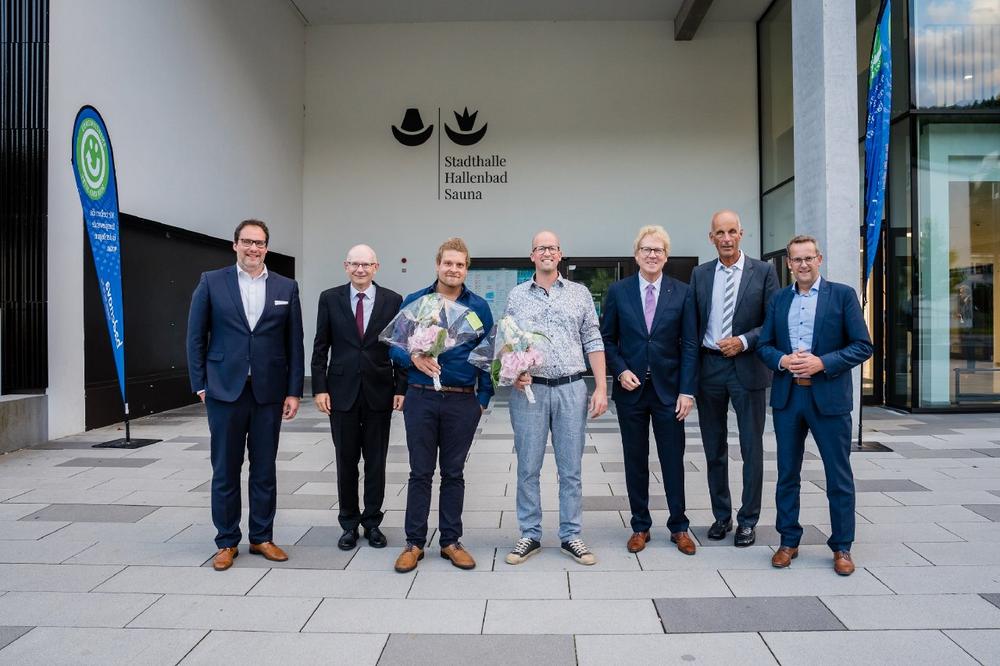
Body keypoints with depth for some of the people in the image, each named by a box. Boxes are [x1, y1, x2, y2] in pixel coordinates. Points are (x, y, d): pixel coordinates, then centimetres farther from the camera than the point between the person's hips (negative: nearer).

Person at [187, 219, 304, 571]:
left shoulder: (286, 287, 5)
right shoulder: (211, 282, 2)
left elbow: (294, 343, 4)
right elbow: (196, 337, 4)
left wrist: (294, 391, 0)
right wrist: (200, 384, -2)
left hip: (269, 391, 1)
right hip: (225, 390, -1)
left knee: (264, 469, 9)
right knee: (226, 470, 7)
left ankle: (262, 538, 24)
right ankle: (227, 542, 21)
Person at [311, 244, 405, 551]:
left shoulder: (392, 300, 1)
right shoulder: (330, 298, 3)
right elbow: (320, 347, 3)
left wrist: (401, 388, -3)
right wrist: (319, 387, -3)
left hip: (379, 392, 0)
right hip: (342, 391, 0)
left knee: (376, 462, 8)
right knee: (346, 462, 8)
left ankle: (372, 523, 23)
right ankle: (349, 524, 22)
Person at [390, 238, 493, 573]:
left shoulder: (479, 307, 5)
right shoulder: (413, 302, 4)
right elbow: (395, 345, 5)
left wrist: (484, 397, 0)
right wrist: (412, 357, -17)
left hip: (463, 401, 1)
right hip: (421, 398, 0)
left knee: (454, 473, 10)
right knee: (420, 472, 6)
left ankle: (450, 541, 21)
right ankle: (414, 542, 18)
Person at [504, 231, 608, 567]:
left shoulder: (580, 294, 8)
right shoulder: (516, 296, 8)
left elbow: (593, 342, 6)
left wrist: (601, 388, -1)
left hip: (571, 389, 0)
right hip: (529, 389, 0)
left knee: (571, 469, 7)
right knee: (528, 468, 6)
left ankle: (571, 535, 19)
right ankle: (529, 535, 19)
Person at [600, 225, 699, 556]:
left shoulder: (682, 292, 0)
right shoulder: (618, 291, 1)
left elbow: (690, 344, 0)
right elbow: (607, 339, 5)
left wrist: (687, 391, -6)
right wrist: (620, 370, -10)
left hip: (668, 389, 0)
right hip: (631, 389, 0)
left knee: (673, 460, 8)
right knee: (635, 461, 9)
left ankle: (678, 526, 23)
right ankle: (640, 526, 23)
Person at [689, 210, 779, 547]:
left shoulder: (764, 272, 0)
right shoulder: (700, 274, 8)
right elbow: (693, 324, 8)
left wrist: (744, 341, -15)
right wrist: (690, 370, 1)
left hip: (748, 367, -2)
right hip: (709, 366, 3)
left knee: (751, 449, 4)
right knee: (714, 449, 11)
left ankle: (748, 520, 18)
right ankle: (721, 516, 25)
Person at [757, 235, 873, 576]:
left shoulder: (843, 295, -1)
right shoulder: (778, 299, 9)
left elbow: (862, 346, -5)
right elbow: (763, 345, 9)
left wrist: (822, 362, -17)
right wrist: (782, 360, -11)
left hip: (829, 396, -3)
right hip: (787, 395, 3)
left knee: (839, 476, 6)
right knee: (787, 474, 11)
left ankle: (842, 547, 21)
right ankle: (788, 541, 24)